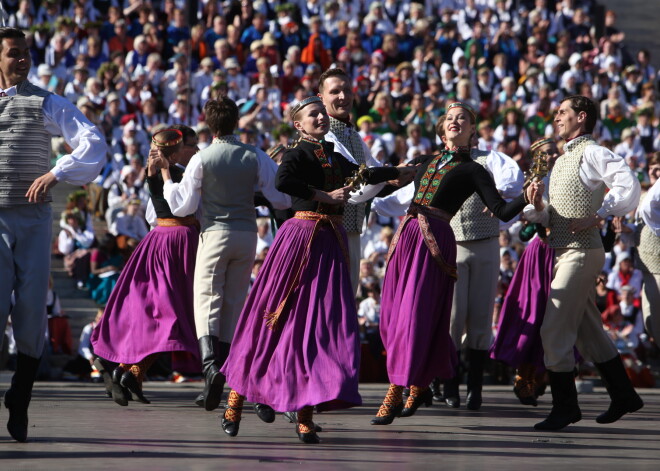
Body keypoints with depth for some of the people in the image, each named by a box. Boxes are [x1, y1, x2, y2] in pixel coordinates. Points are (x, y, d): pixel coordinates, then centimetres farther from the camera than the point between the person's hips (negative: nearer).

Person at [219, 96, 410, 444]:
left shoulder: (335, 157, 17)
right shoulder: (298, 154, -4)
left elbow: (364, 175, 37)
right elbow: (283, 182, -25)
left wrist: (401, 172, 49)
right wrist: (326, 196, -19)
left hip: (331, 241, 6)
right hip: (302, 235, -6)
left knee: (325, 323, -3)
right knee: (282, 321, -3)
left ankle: (305, 414, -2)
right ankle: (235, 401, 9)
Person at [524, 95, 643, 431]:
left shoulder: (591, 152, -8)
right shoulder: (562, 161, 21)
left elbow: (628, 185, -22)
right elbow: (552, 217, 21)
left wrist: (597, 216, -23)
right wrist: (537, 207, 0)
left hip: (581, 251, -10)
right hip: (563, 252, 10)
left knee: (554, 330, -12)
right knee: (588, 332, 16)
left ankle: (564, 406, -5)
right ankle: (623, 396, 25)